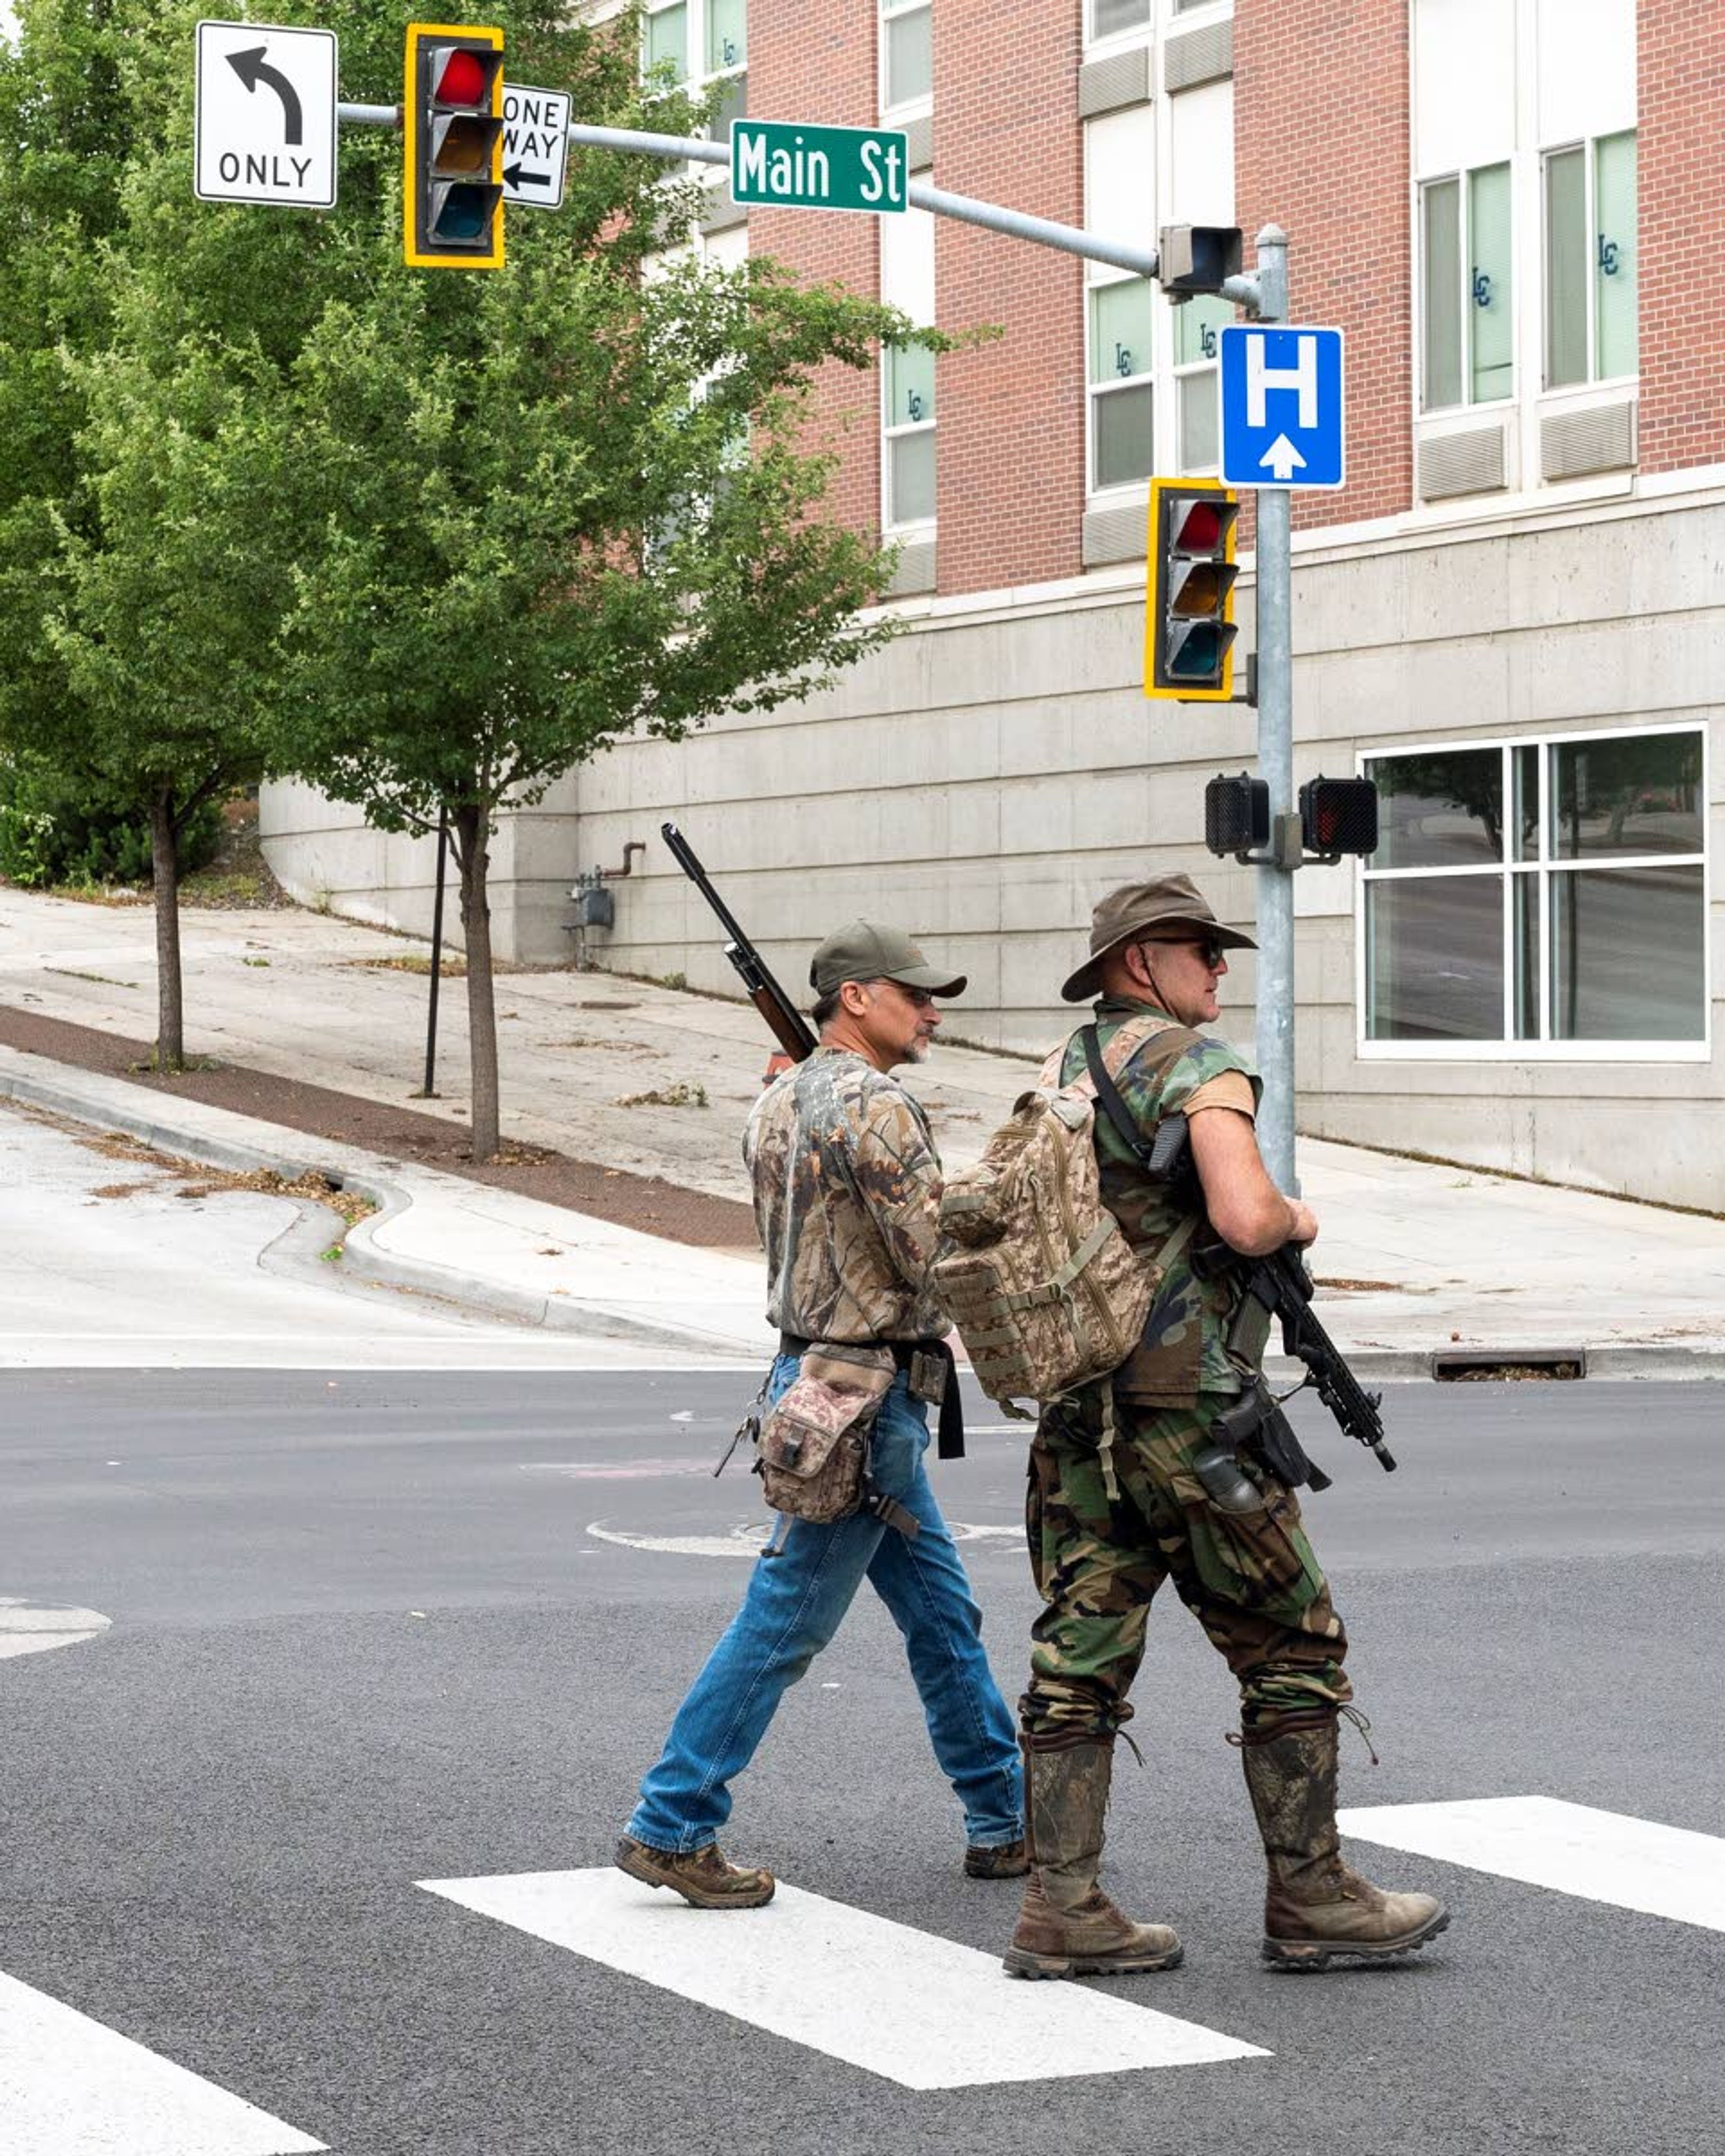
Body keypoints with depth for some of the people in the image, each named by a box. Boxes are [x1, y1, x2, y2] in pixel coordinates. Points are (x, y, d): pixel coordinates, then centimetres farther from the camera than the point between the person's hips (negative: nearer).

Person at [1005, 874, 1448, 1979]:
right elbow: (1243, 1219, -23)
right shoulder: (1196, 1061, -10)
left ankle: (1063, 1908, 5)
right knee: (1294, 1652, 4)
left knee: (1080, 1663, 7)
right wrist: (1297, 1220, -3)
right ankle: (1310, 1898, 9)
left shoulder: (1057, 1077, 15)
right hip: (1188, 1407, -7)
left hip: (1077, 1412, 7)